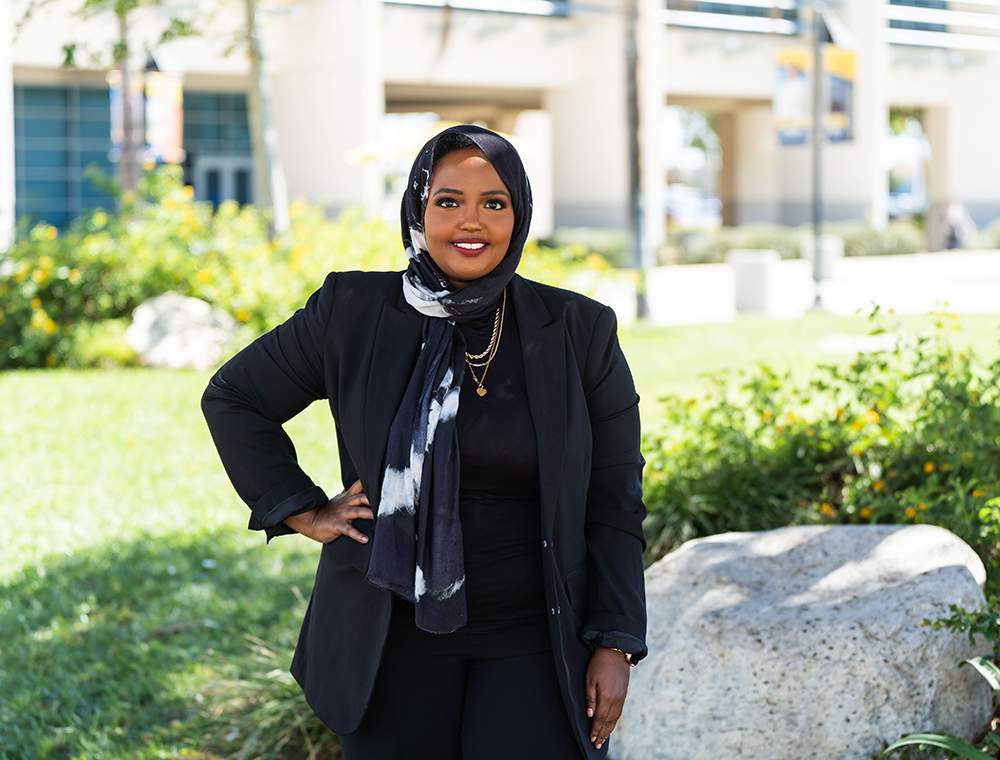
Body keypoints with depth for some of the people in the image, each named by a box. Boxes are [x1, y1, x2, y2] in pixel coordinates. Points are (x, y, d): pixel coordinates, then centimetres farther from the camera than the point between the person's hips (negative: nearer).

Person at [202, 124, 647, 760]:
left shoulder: (580, 333, -1)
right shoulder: (352, 312, -2)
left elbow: (614, 502, 2)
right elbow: (232, 398, 11)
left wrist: (615, 645, -3)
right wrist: (304, 512, 2)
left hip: (535, 640, 0)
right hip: (394, 640, 1)